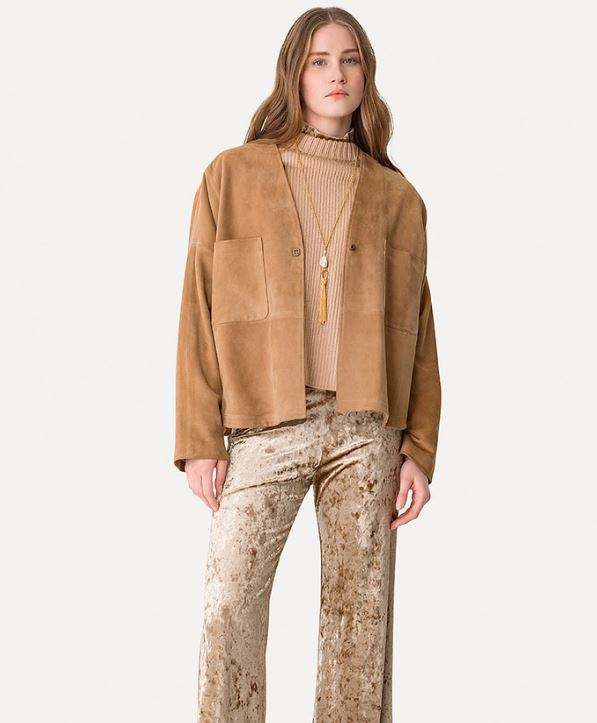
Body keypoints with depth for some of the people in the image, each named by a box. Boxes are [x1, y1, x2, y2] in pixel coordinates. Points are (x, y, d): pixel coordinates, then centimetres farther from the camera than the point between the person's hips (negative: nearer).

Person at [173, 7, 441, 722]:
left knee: (360, 610, 5)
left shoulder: (397, 197, 11)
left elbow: (418, 330, 9)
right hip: (264, 424, -1)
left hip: (365, 428, 2)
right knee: (229, 605, -6)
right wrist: (199, 438, -6)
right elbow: (199, 312, 2)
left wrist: (419, 449, 2)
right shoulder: (233, 176, 6)